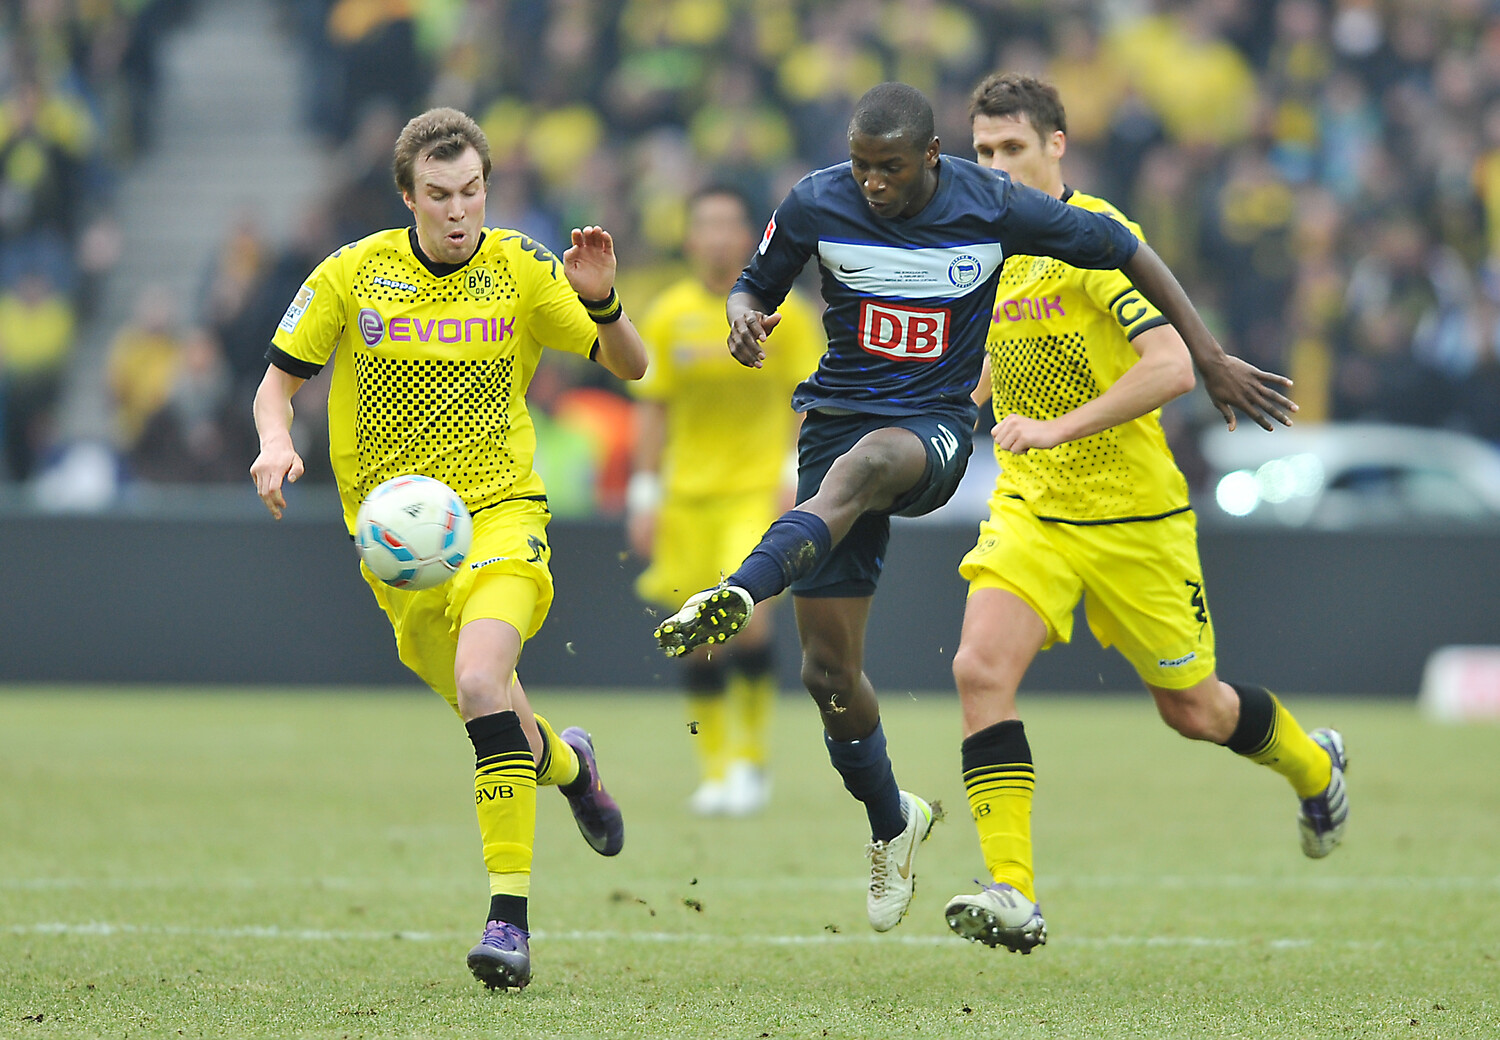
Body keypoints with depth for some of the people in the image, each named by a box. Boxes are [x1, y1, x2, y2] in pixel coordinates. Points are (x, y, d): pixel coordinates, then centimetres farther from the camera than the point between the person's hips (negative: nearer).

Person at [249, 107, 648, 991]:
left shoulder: (521, 270, -4)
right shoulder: (354, 275, -3)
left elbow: (630, 368, 1)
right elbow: (279, 380, 6)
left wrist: (601, 303, -19)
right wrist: (276, 440, -16)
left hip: (501, 511, -2)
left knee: (480, 680, -27)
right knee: (483, 704, 7)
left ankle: (510, 918, -27)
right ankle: (565, 761, 47)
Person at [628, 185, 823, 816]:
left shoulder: (782, 312, -2)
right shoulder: (669, 316, 3)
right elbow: (652, 409, 9)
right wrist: (645, 497, 5)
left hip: (759, 487, -3)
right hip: (687, 497, 3)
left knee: (747, 616, -20)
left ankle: (750, 758, -3)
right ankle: (715, 770, 13)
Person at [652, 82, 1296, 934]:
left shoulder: (994, 208, -9)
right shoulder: (816, 206, -5)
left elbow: (1125, 250, 2)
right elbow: (754, 287, 11)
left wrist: (1212, 359, 3)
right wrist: (746, 319, -15)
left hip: (937, 427, -2)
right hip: (840, 411, 2)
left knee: (864, 462, -41)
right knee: (827, 670, -2)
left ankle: (738, 597, -58)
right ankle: (893, 823, 23)